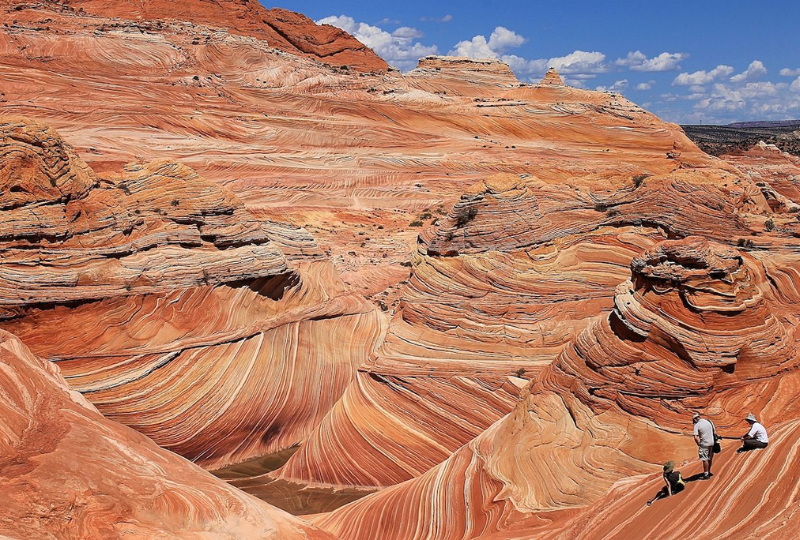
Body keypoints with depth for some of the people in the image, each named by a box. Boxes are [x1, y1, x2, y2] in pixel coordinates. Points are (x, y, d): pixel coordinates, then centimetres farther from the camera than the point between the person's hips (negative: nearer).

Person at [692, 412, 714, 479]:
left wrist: (698, 444, -5)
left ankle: (706, 474, 6)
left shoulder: (697, 425, -13)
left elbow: (696, 437, -18)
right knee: (710, 458, 19)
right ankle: (708, 472, 33)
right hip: (711, 443, 7)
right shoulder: (708, 422, 6)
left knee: (705, 460, 1)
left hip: (704, 444, -7)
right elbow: (713, 432, 13)